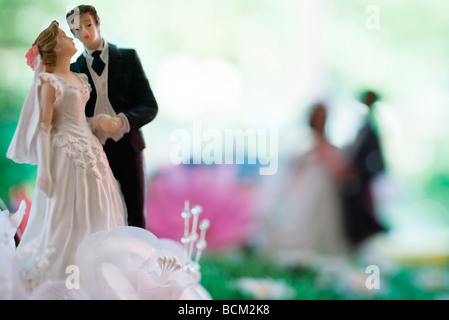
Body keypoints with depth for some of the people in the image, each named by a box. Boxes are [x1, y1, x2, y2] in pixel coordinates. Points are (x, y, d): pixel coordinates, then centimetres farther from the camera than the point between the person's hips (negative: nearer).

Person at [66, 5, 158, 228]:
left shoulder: (128, 57, 6)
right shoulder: (74, 70, 11)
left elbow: (150, 106, 0)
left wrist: (122, 120, -18)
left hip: (127, 147, -1)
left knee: (136, 219, 3)